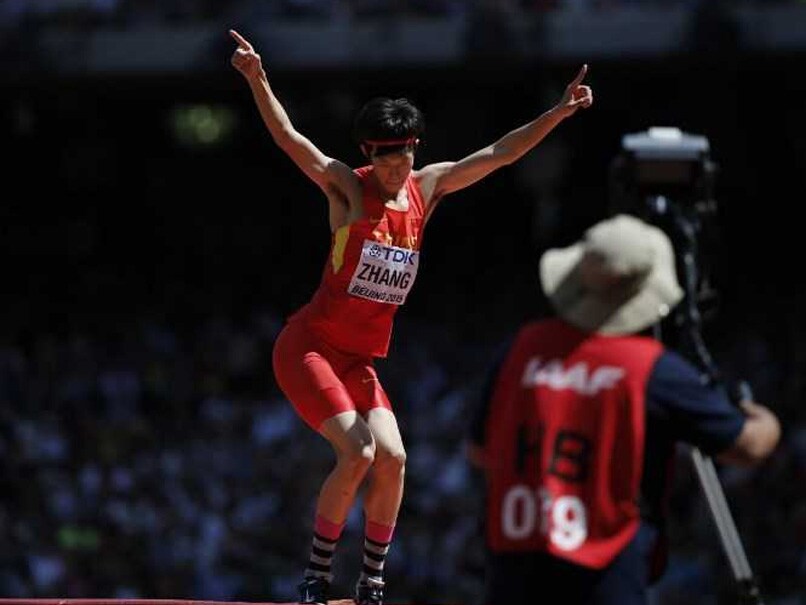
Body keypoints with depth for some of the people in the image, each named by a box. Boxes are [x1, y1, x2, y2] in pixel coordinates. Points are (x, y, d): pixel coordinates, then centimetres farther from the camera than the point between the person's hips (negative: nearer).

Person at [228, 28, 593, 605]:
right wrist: (258, 82, -39)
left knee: (392, 457, -10)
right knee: (357, 453, -20)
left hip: (362, 360, 6)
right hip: (310, 346, -6)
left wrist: (559, 112, 2)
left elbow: (499, 153, 9)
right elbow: (290, 139, -23)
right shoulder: (347, 187, -9)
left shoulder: (427, 188, 7)